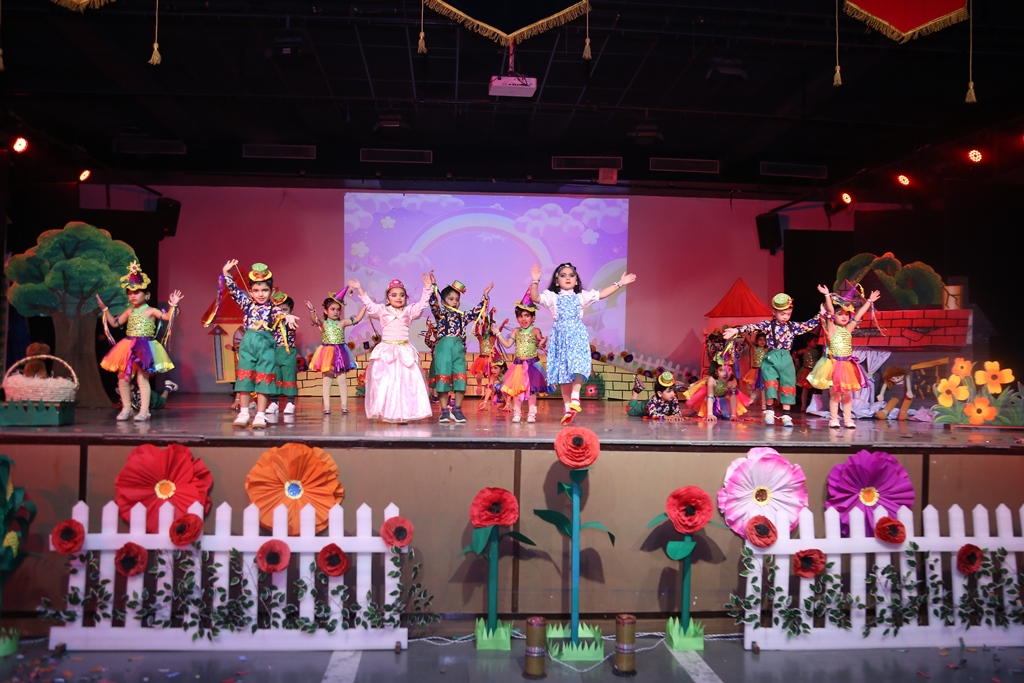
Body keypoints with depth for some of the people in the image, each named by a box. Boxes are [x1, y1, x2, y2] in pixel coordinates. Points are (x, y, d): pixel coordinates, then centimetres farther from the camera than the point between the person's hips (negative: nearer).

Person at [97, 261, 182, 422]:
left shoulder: (151, 311, -3)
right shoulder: (129, 312, 13)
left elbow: (167, 317, -15)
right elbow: (115, 323, 22)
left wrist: (173, 306, -29)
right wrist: (105, 309, 18)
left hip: (145, 347, -6)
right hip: (128, 347, 6)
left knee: (142, 378, -8)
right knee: (123, 378, 7)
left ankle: (144, 410, -4)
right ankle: (126, 408, 17)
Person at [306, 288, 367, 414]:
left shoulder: (342, 323, 2)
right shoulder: (323, 323, 0)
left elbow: (357, 319, -4)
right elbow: (314, 319, -20)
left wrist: (365, 306, -11)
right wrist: (312, 310, -39)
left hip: (340, 352, 0)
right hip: (327, 353, 0)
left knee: (342, 379, 2)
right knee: (327, 379, 5)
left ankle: (344, 405, 8)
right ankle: (326, 406, 9)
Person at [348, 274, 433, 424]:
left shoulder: (409, 311, 10)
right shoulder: (382, 310, 6)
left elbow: (422, 305, 1)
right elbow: (369, 305, -4)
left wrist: (427, 288, -8)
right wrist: (359, 289, -14)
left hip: (405, 351, 1)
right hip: (386, 351, -1)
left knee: (406, 381, -3)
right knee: (384, 382, -4)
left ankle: (402, 414, 1)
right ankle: (386, 413, 2)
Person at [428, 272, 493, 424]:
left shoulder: (463, 316, 16)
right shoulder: (440, 314, 5)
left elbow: (476, 312, 13)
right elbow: (433, 303, -11)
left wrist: (485, 296, 9)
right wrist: (433, 285, -21)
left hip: (459, 348, 3)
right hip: (443, 347, -3)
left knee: (460, 380, 1)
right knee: (443, 379, -1)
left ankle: (457, 409, 11)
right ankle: (444, 410, 5)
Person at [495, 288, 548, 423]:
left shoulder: (535, 331, -6)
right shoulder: (516, 332, 6)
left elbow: (541, 344, -18)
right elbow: (507, 344, 5)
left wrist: (543, 342, -40)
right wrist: (498, 334, 2)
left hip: (532, 364, -4)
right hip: (518, 364, 4)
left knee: (531, 389, 0)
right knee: (516, 389, 4)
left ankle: (532, 413, 8)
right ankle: (517, 413, 13)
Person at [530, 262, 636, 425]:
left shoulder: (582, 296, 11)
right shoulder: (552, 296, 6)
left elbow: (602, 294, 9)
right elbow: (535, 297, -9)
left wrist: (619, 283, 5)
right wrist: (535, 282, -23)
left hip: (577, 336, 0)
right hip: (560, 337, 0)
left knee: (577, 367, -23)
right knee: (563, 372, 3)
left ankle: (575, 398, -17)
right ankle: (568, 408, 9)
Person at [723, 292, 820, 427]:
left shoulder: (793, 326, 7)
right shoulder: (768, 324, -4)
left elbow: (809, 325, 10)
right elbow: (753, 327, -16)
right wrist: (736, 330, -28)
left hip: (786, 359, 3)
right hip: (771, 358, -3)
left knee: (787, 386, 4)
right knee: (771, 384, -1)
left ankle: (786, 415, 10)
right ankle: (769, 411, 15)